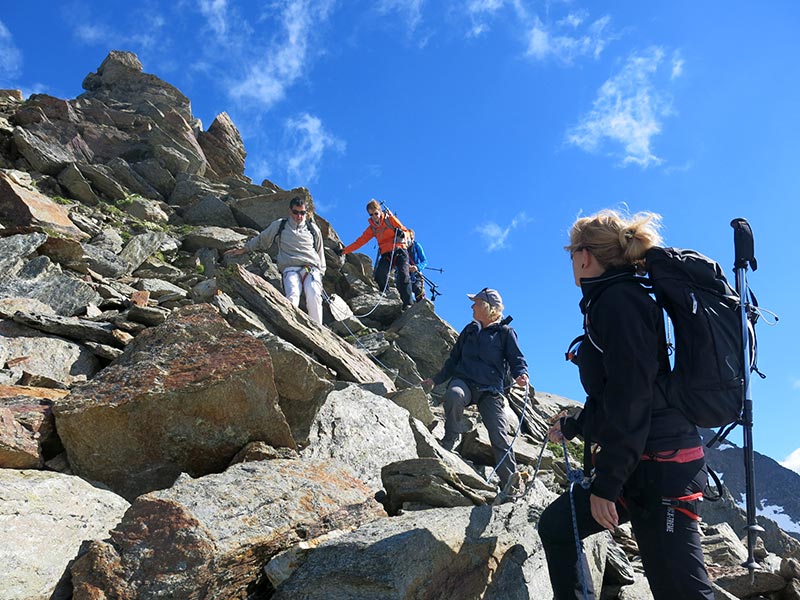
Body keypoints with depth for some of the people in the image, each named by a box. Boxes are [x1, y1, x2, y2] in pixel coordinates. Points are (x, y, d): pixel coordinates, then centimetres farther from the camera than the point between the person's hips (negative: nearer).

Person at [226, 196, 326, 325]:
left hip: (311, 268, 0)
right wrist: (242, 250, 32)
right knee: (292, 296, -33)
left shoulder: (313, 228, 22)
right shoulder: (279, 225, 20)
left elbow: (320, 253, 26)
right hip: (290, 268, 0)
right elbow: (260, 240, 33)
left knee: (314, 296, -31)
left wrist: (320, 274, 17)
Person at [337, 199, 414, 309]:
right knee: (379, 278, -22)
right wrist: (344, 251, 8)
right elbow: (360, 241, 15)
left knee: (403, 275, -24)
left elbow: (405, 231, 3)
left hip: (399, 251, -4)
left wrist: (402, 233, -22)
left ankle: (407, 304, -31)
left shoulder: (390, 219, 5)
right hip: (386, 255, 4)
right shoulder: (372, 228, 15)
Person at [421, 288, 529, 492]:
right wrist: (435, 380, 21)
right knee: (454, 395, -35)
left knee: (500, 436, -13)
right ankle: (450, 440, -17)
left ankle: (509, 484, -7)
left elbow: (517, 360, 3)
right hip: (464, 382, 2)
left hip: (490, 392, -2)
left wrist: (521, 374, -21)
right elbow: (454, 360, 25)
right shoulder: (470, 330, 18)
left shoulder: (505, 333, 6)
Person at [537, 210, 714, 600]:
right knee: (556, 526, 15)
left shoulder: (618, 300, -14)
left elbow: (632, 397, -22)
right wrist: (573, 426, 39)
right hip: (639, 464, 10)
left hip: (659, 468, -10)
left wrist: (606, 484, -19)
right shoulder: (614, 299, 16)